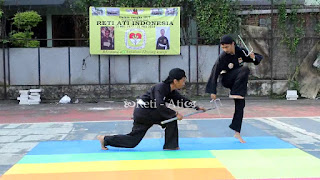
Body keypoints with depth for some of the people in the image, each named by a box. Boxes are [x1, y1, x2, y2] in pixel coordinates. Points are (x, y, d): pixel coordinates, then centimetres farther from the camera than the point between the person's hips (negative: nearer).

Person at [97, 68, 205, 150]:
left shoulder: (172, 91, 6)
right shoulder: (161, 88, -21)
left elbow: (182, 100, 17)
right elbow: (160, 106, -30)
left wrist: (197, 107, 13)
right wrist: (175, 114, -27)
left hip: (145, 112, 9)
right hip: (143, 112, -9)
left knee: (132, 141, 9)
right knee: (171, 118, -15)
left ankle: (105, 139, 19)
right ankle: (170, 145, -5)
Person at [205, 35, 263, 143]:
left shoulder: (241, 52, -8)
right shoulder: (222, 58, -19)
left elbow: (259, 58, 2)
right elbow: (214, 74, -17)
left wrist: (254, 57, -23)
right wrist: (213, 91, -17)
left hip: (239, 83, 4)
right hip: (227, 80, -4)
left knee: (240, 105, -2)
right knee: (245, 69, -30)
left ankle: (237, 132, 9)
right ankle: (233, 94, -24)